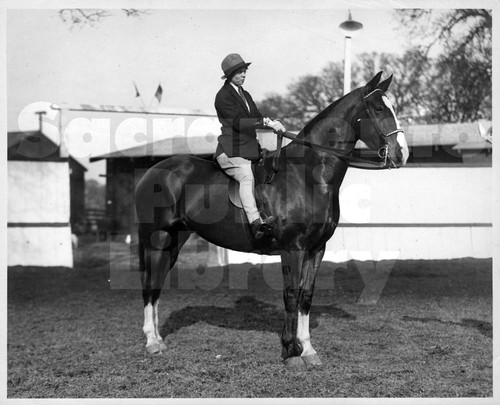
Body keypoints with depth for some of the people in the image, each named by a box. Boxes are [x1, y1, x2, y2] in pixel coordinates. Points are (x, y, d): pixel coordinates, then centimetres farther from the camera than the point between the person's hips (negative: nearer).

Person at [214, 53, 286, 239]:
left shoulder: (245, 95, 22)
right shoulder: (223, 96, -6)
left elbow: (257, 116, 21)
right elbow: (237, 122, -18)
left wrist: (273, 123, 0)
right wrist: (266, 122, -24)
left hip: (248, 150, 10)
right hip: (231, 152, -10)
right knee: (247, 177, -32)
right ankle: (256, 222, -51)